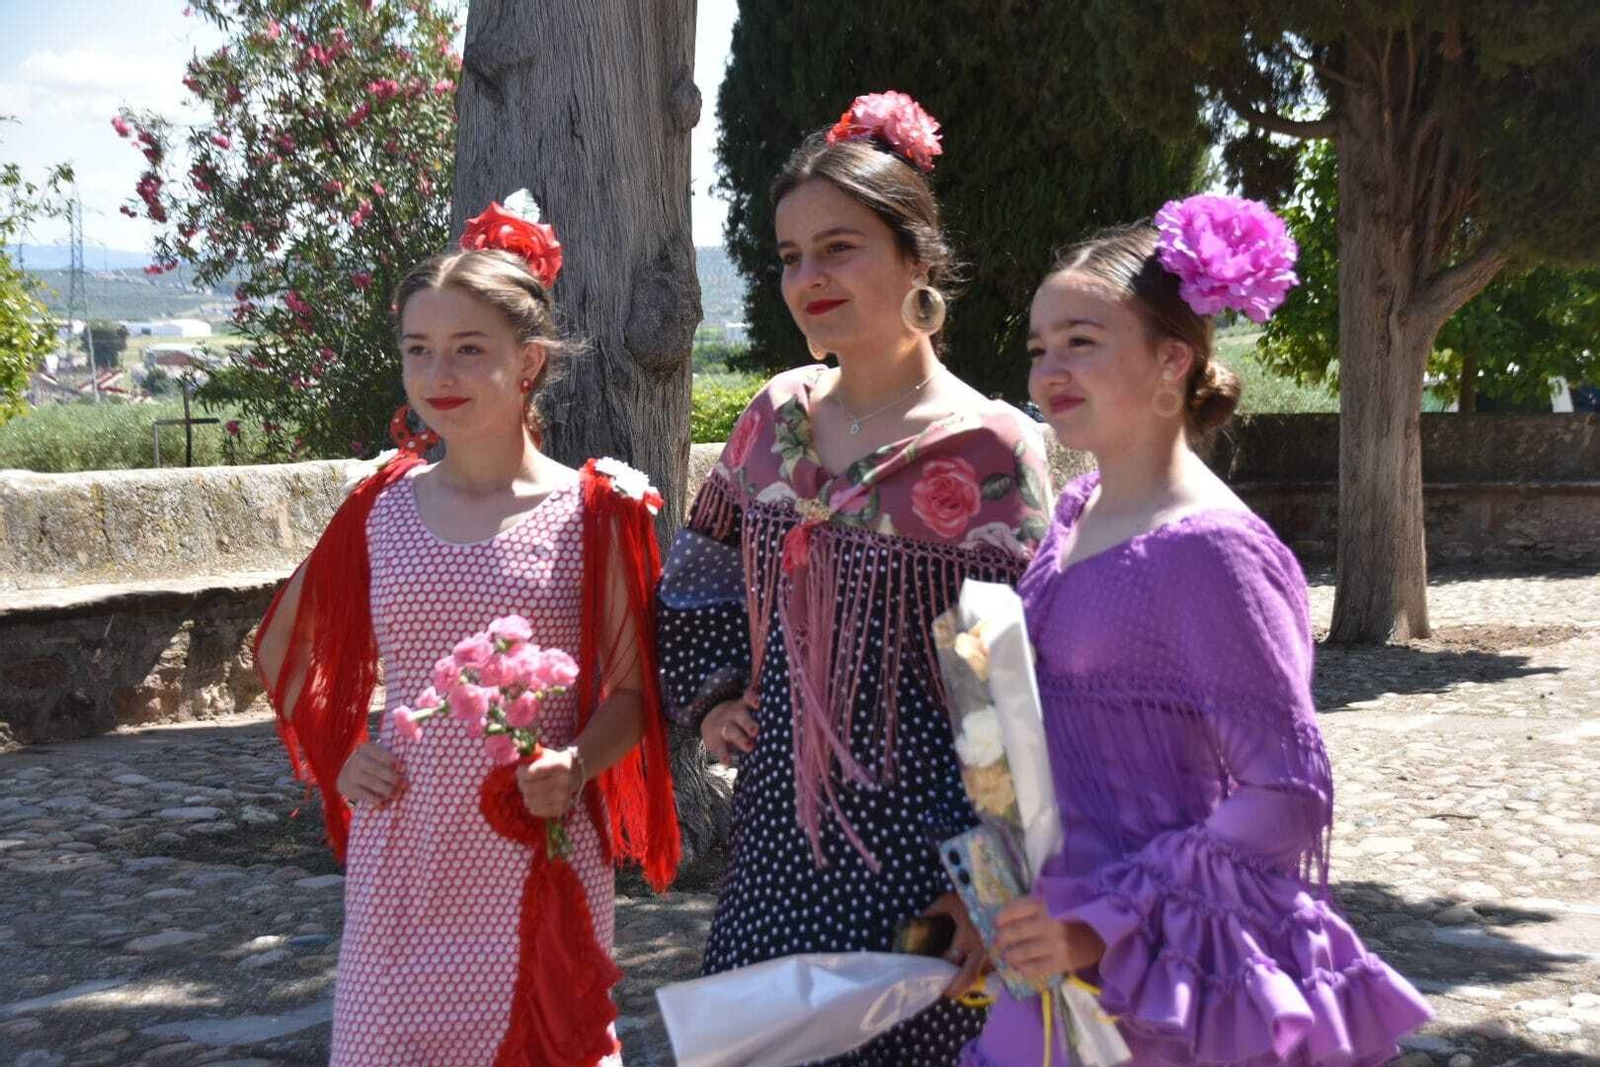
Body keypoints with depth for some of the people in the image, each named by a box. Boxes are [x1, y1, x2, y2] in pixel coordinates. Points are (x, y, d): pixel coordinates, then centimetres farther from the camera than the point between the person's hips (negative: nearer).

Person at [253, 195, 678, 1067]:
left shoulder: (592, 513, -4)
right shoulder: (382, 509, 4)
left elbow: (632, 691, -1)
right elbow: (284, 652, 18)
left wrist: (575, 765, -19)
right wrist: (337, 758, 4)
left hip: (539, 855, -2)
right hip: (401, 853, 3)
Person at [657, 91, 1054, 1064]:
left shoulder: (989, 450, -12)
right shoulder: (777, 416, 5)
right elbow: (703, 573, 21)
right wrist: (711, 693, 8)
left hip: (911, 850, -5)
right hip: (779, 833, 5)